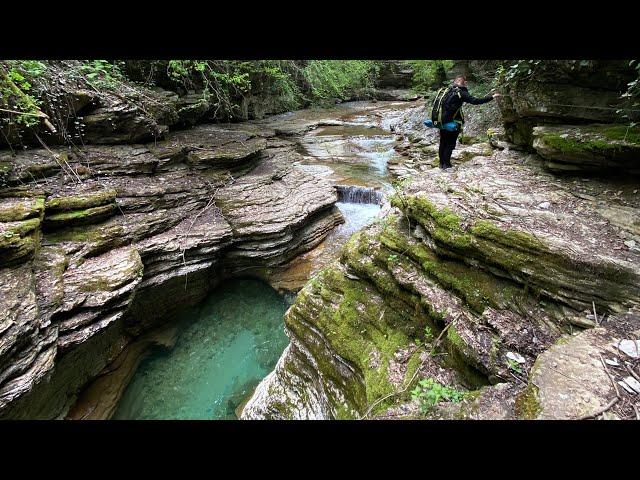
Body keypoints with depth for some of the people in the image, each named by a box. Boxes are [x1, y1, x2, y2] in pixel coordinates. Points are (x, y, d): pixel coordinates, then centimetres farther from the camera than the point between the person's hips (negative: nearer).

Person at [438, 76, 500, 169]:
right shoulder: (461, 93, -7)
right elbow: (475, 101, -13)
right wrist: (491, 97, -7)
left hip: (442, 121, 6)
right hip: (453, 123, -6)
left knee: (443, 143, 13)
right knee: (450, 144, 2)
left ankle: (442, 163, 18)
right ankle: (446, 164, 2)